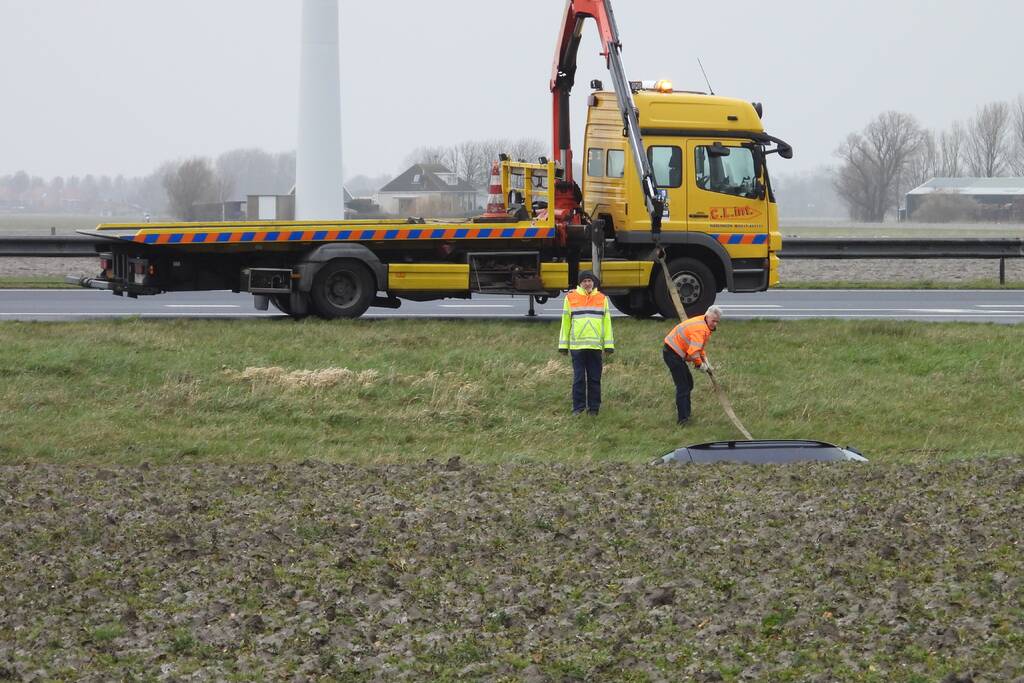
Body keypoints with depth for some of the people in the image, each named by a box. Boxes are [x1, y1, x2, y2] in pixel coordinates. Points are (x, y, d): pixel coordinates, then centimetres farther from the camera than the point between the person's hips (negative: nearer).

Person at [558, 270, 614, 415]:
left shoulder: (602, 299, 9)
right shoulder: (571, 298, 5)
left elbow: (607, 322, 10)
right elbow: (565, 322, 7)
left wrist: (609, 345, 4)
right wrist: (563, 345, 5)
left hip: (596, 346, 1)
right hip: (577, 346, -1)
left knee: (595, 378, 5)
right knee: (579, 378, -1)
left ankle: (594, 407, 12)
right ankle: (578, 407, 6)